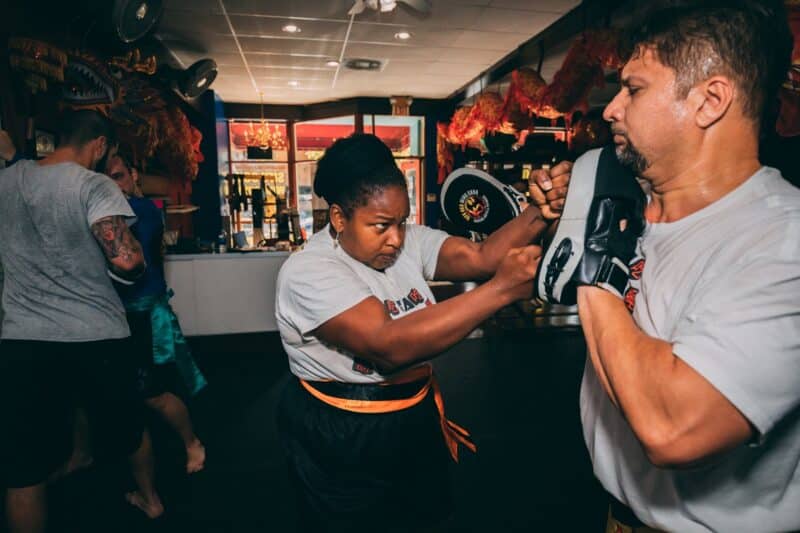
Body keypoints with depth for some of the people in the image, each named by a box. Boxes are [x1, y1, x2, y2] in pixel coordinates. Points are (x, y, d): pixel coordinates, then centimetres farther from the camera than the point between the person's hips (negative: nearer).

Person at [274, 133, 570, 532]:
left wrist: (542, 211, -32)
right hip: (344, 441, -6)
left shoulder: (409, 241, -4)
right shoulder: (306, 273, -25)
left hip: (417, 422, 6)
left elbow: (480, 256, -15)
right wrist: (501, 290, -40)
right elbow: (390, 345, -37)